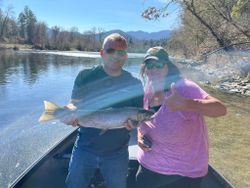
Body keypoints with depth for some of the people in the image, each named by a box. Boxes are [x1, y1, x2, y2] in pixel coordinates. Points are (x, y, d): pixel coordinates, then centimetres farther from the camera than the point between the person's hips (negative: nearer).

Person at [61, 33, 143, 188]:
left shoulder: (134, 84, -6)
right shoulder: (86, 76, -7)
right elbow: (74, 104, -9)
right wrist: (70, 112, -32)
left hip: (117, 153, 0)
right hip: (84, 149, 0)